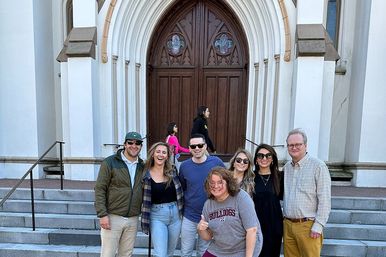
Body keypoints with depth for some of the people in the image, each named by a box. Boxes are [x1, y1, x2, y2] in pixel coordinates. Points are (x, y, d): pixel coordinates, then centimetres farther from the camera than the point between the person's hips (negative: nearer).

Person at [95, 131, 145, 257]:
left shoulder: (142, 166, 6)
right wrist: (102, 214, -13)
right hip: (113, 217, -4)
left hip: (133, 219, 4)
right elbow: (99, 189, -9)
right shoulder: (110, 162, -8)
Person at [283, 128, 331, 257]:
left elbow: (325, 200, -11)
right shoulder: (286, 167, 10)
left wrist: (318, 226, -13)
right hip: (288, 224, 5)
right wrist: (284, 219, 11)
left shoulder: (318, 166, -8)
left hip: (308, 226, -5)